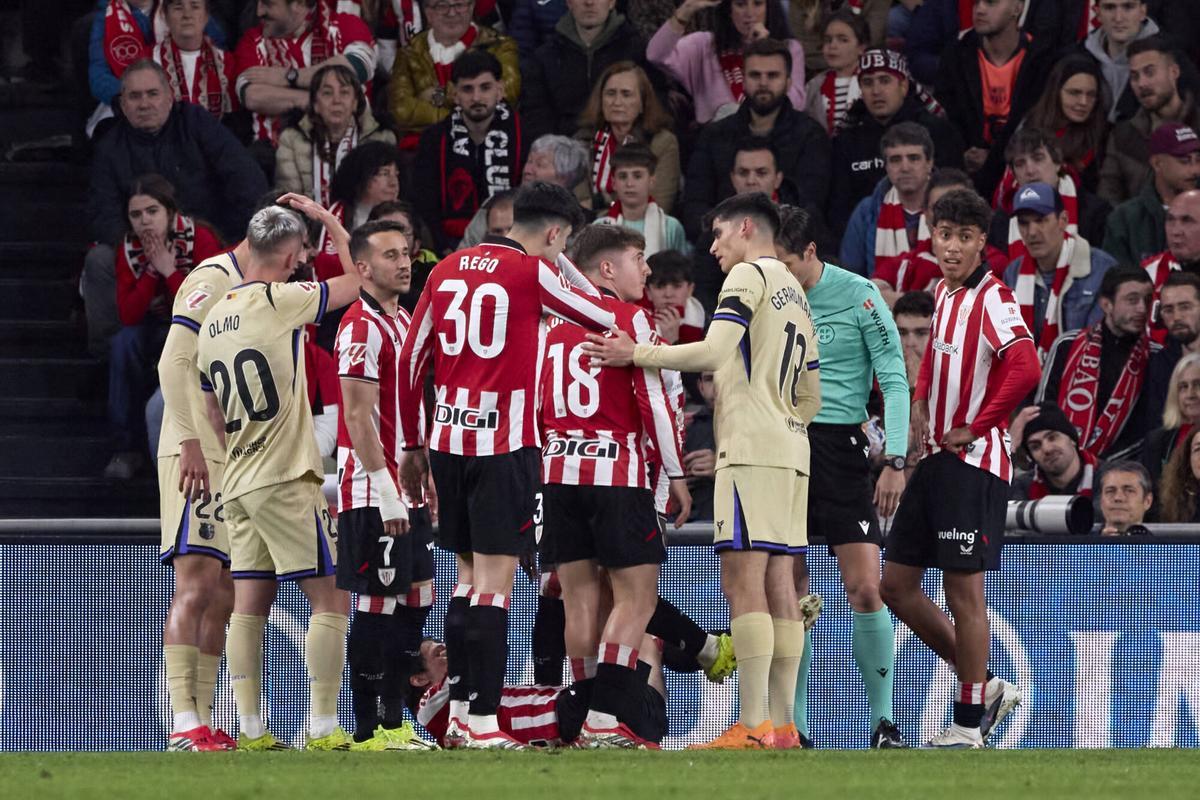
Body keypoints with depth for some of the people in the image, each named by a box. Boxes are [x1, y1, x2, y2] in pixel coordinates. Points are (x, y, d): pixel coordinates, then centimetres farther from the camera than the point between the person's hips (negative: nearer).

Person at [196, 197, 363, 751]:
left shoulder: (214, 320, 11)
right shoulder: (277, 302, -12)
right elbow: (358, 280, -1)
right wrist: (325, 217, 9)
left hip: (238, 481, 8)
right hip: (285, 478, -8)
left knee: (249, 606, 7)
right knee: (330, 600, -3)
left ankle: (251, 730, 5)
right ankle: (323, 727, -8)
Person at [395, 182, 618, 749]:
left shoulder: (447, 270, 10)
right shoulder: (532, 274, -6)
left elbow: (411, 361, 12)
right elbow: (604, 319, 5)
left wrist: (412, 444, 20)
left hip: (448, 441, 6)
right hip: (504, 443, -6)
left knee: (468, 575, 15)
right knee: (493, 582, -5)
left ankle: (459, 709, 14)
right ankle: (482, 722, -8)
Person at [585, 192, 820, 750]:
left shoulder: (749, 275, -4)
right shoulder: (796, 295, 22)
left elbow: (714, 353, -17)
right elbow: (811, 397, 23)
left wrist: (635, 355, -11)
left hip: (752, 451, -9)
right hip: (791, 450, 9)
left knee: (742, 580, -12)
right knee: (777, 583, 7)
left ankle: (753, 726, -19)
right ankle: (782, 723, 5)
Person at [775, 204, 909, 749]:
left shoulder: (857, 295, -3)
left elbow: (895, 380, -3)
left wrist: (895, 460, -11)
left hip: (839, 444, -3)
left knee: (865, 590, -11)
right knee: (788, 594, -1)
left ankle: (882, 720, -1)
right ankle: (793, 724, 4)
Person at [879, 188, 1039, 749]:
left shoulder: (991, 297, -13)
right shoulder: (944, 292, 13)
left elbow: (1025, 369, -27)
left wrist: (973, 428, -18)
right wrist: (920, 404, 12)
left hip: (972, 461, -9)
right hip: (935, 457, 9)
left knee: (963, 589, -5)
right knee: (897, 585, 9)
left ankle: (969, 723, 4)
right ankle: (985, 687, 21)